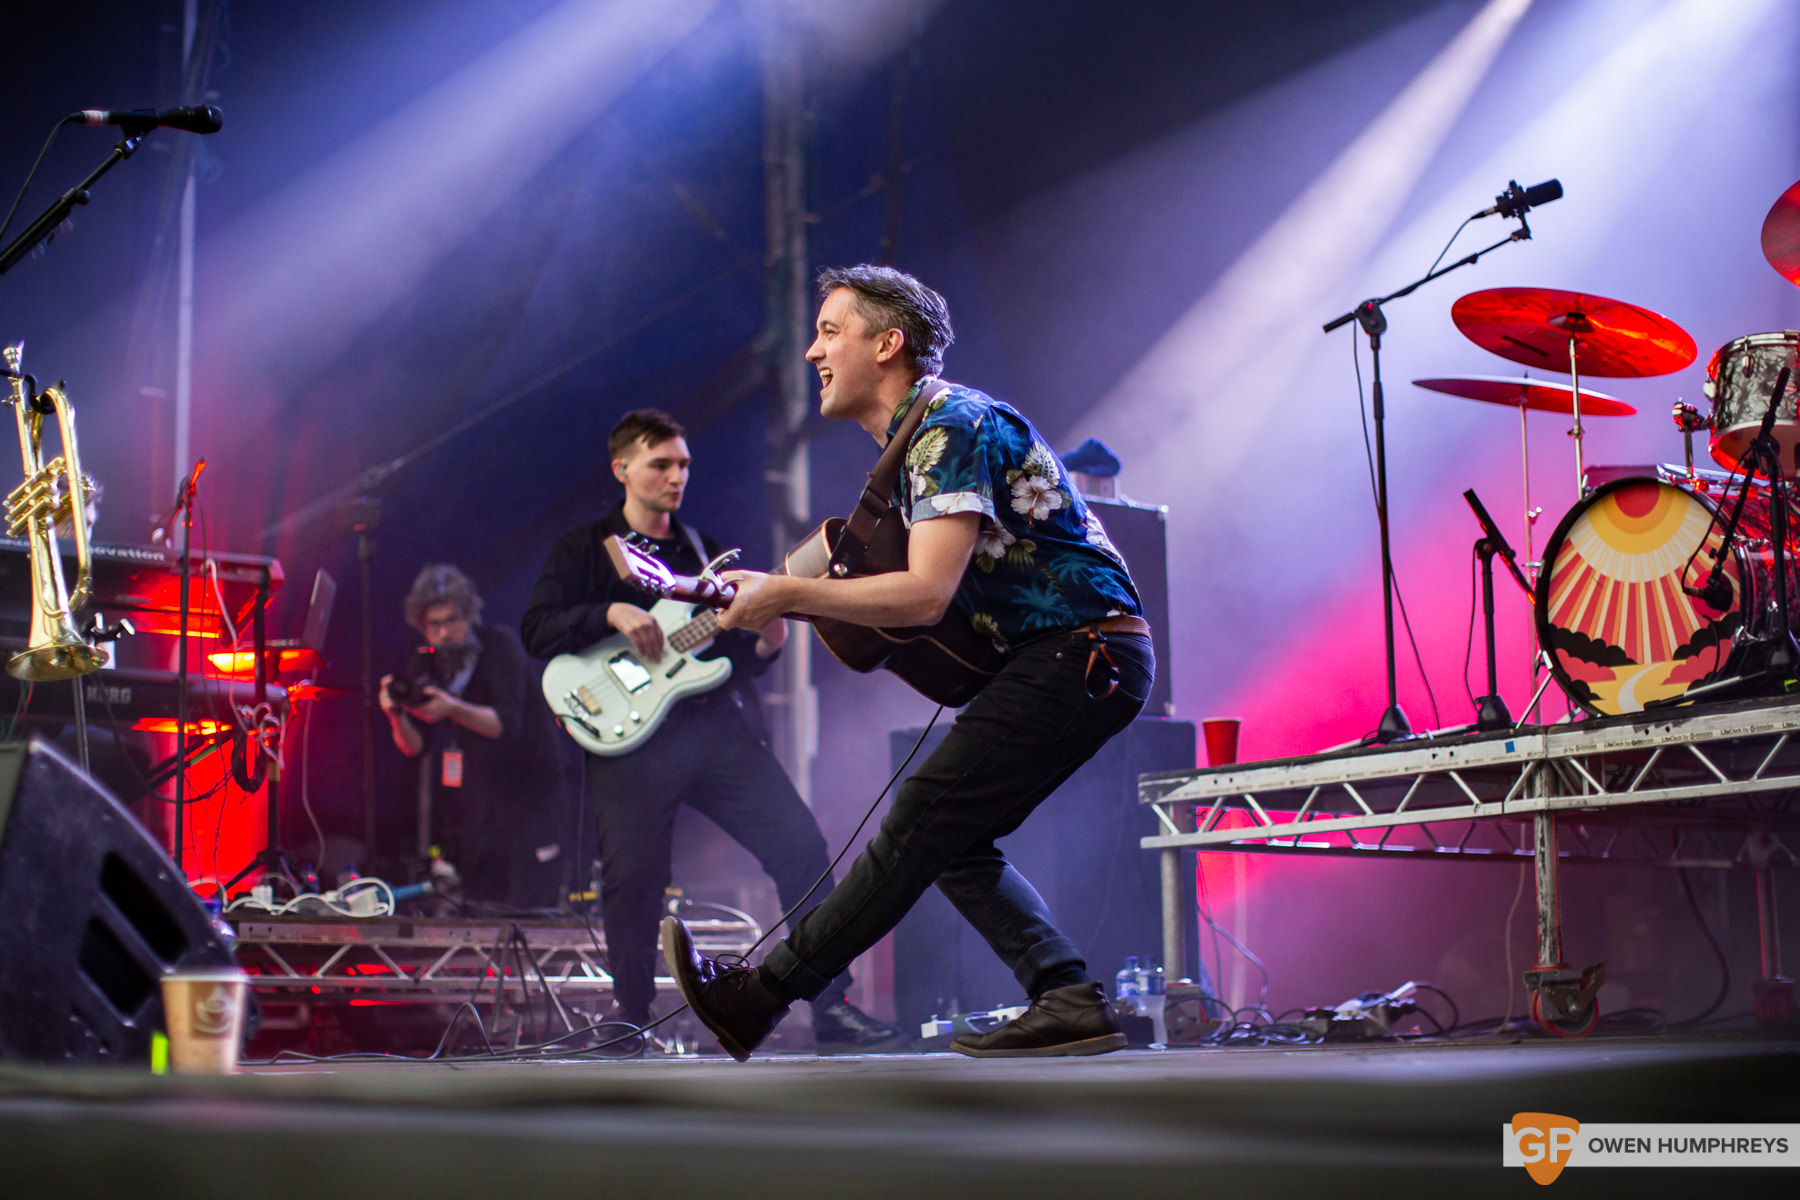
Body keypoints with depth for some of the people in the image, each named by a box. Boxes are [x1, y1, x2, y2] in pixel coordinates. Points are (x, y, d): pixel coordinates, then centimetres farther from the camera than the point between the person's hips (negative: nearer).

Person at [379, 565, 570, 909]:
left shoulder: (501, 646, -12)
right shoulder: (432, 667, 4)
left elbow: (506, 724, -24)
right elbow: (415, 748, 2)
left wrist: (453, 709, -39)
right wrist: (397, 716, -19)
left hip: (534, 794, -5)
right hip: (484, 801, 5)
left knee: (530, 911, -10)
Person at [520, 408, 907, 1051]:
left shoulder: (704, 553, 23)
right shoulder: (582, 550, 11)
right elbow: (537, 631, -3)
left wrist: (765, 644, -1)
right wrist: (612, 613, -17)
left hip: (717, 726, 4)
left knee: (801, 844, -8)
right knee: (633, 877, -12)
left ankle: (831, 1008, -4)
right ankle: (633, 1023, 7)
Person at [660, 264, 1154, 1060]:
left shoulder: (950, 424, -14)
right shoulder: (915, 438, 18)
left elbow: (928, 595, -24)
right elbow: (917, 590, 20)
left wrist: (782, 593, -16)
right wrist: (796, 598, 8)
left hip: (1084, 652, -10)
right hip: (1082, 659, 10)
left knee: (918, 828, -11)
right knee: (949, 842, 8)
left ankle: (756, 1000, -8)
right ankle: (1068, 1001, 2)